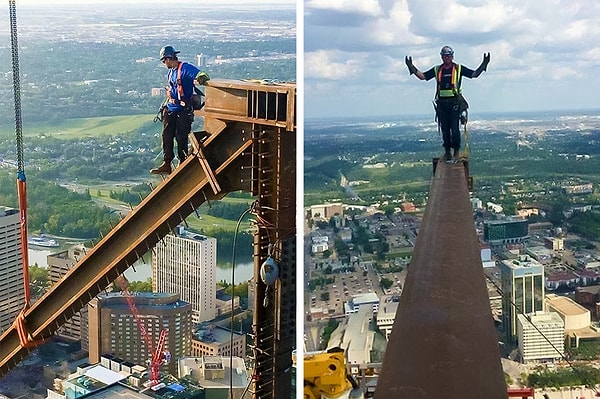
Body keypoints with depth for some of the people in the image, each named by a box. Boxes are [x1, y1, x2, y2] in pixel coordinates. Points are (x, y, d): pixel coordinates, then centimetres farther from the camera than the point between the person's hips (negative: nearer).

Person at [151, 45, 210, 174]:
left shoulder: (185, 68, -11)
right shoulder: (170, 72, 16)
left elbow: (201, 75, -23)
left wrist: (200, 78, -46)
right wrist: (165, 105, 28)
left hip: (183, 111, -8)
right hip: (170, 110, 8)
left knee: (181, 138, -2)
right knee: (166, 136, 4)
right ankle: (166, 165, 9)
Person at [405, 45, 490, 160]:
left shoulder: (459, 68, 6)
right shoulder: (437, 70, 12)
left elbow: (474, 74, 5)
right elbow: (422, 76, 11)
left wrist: (483, 65, -8)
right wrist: (412, 67, 1)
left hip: (455, 102, -3)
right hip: (442, 102, 3)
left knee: (454, 128, -8)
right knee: (444, 129, 5)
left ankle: (456, 151, 3)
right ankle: (447, 152, 14)